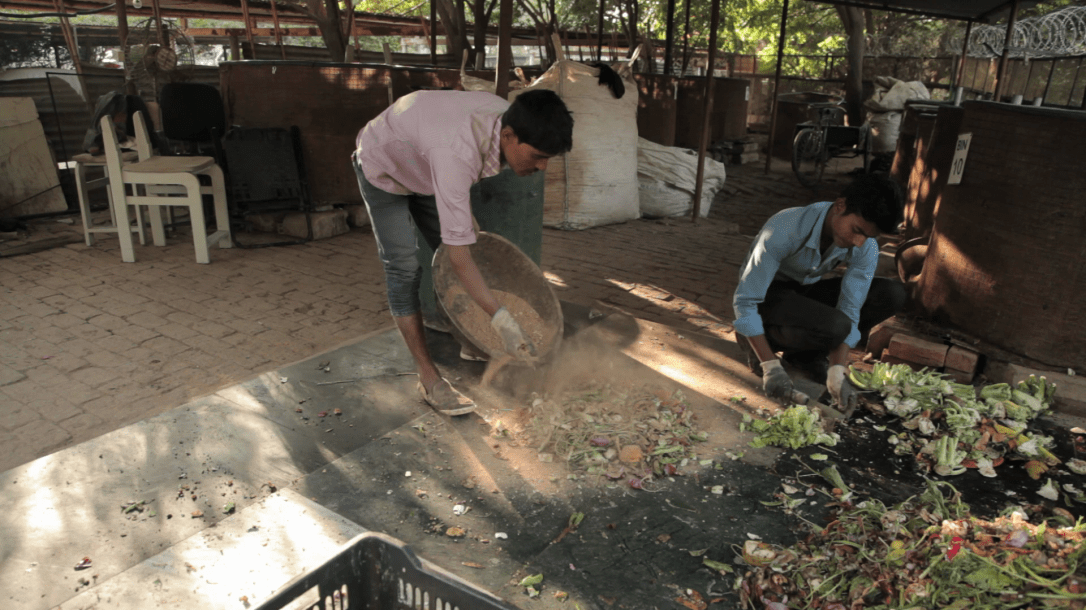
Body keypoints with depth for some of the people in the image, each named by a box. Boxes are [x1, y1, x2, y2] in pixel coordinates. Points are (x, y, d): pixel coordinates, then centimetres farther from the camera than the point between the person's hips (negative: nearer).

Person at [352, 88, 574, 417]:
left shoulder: (507, 117, -23)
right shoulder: (456, 155, -47)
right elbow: (459, 258, -45)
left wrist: (467, 220, 7)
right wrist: (502, 320, -43)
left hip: (421, 165, 8)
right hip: (382, 167, -7)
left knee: (445, 249, 8)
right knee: (405, 268, -13)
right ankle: (429, 379, -6)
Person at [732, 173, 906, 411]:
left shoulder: (866, 249, -17)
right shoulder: (784, 230, -33)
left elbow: (850, 312, -15)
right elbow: (744, 301, -30)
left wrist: (837, 373, -29)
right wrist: (771, 367, -33)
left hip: (806, 292, 6)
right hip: (768, 294, -6)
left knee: (893, 294, -14)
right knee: (834, 325, -34)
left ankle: (806, 352, -4)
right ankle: (763, 339, -5)